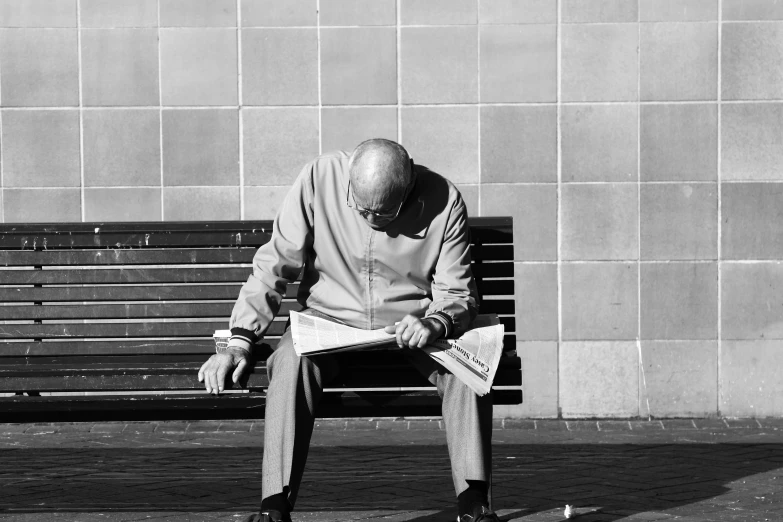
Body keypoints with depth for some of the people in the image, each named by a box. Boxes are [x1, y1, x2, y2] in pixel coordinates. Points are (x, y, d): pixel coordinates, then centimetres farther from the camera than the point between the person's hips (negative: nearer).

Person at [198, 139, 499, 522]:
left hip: (410, 327, 0)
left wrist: (434, 322, -29)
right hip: (329, 318, 0)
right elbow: (273, 266, -8)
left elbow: (457, 293, -6)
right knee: (292, 360, -33)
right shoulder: (320, 178, -15)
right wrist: (239, 343, -15)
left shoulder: (443, 200, -13)